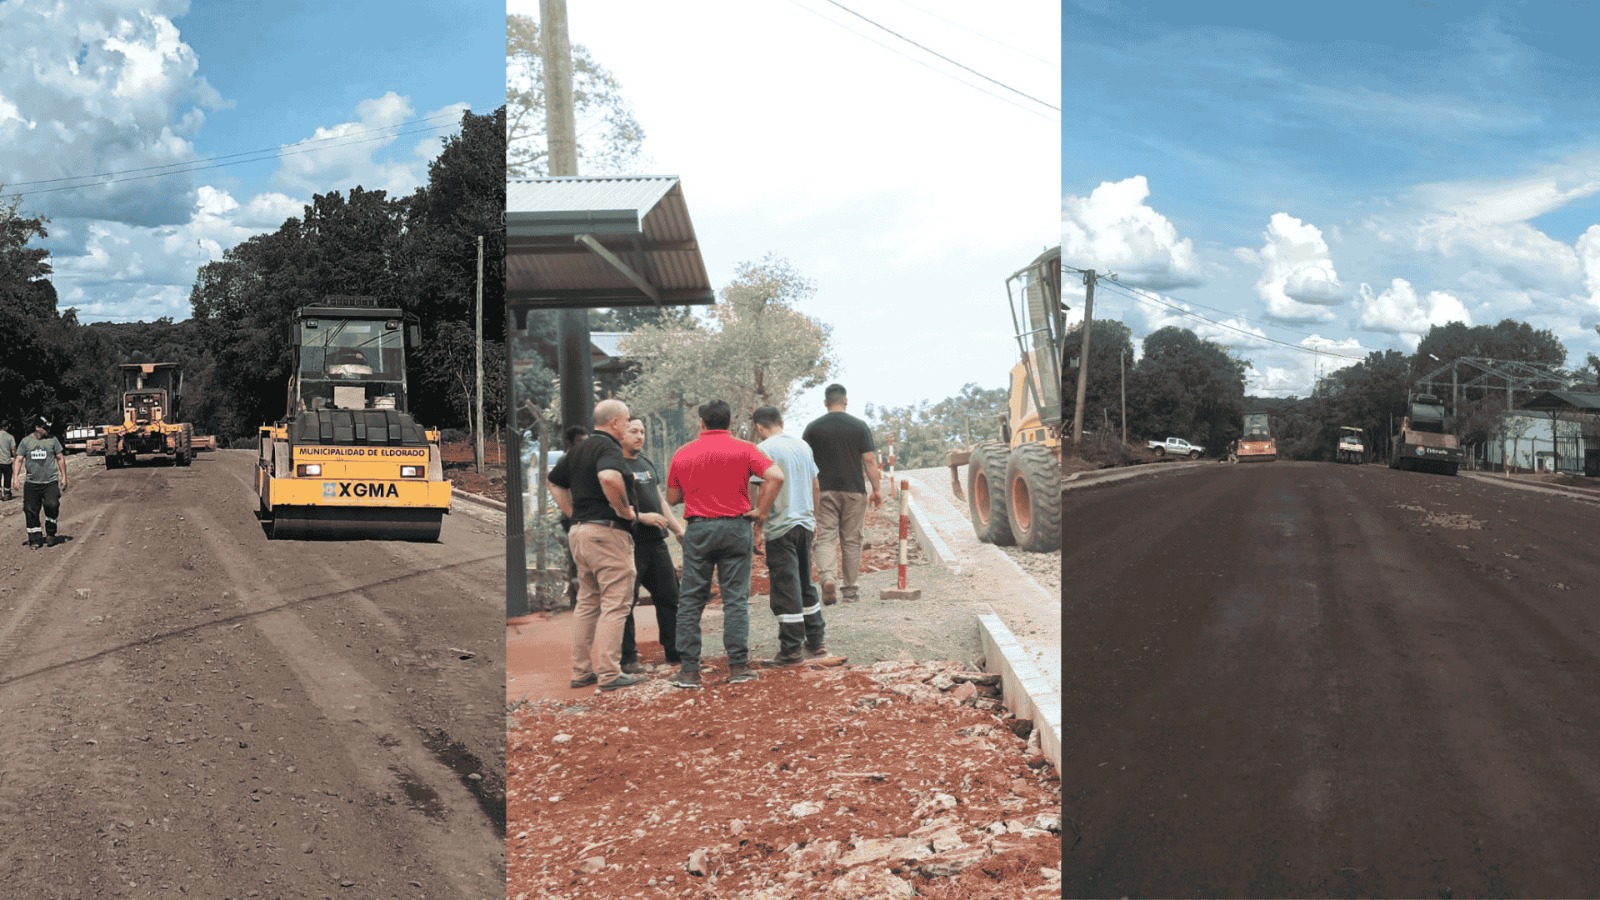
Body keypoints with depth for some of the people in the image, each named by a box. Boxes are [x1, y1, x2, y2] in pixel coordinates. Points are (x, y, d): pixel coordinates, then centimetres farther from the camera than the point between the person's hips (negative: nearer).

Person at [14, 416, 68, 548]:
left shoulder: (52, 440, 3)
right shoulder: (26, 441, 4)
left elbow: (60, 458, 7)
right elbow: (18, 460, 2)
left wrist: (63, 477, 4)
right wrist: (15, 475, -11)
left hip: (51, 482, -1)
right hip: (32, 483, 1)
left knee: (52, 505, -19)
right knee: (31, 511, 2)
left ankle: (50, 532, 3)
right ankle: (35, 539, 14)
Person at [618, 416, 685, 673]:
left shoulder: (647, 464, 18)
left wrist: (678, 529, 17)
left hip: (656, 541, 8)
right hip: (631, 544, -8)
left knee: (669, 597, 11)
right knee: (626, 601, -2)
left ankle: (675, 652, 19)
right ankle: (628, 658, 4)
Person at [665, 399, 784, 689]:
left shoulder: (682, 454, 5)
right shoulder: (743, 449, 0)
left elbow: (672, 498, 12)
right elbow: (775, 476, -13)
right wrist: (761, 511, -5)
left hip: (698, 529, 1)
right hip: (736, 527, -1)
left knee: (690, 600, 7)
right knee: (736, 599, 4)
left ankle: (688, 670, 5)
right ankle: (738, 667, 1)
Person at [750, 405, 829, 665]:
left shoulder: (764, 449, -11)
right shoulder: (802, 445, 10)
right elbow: (815, 486, 16)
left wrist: (759, 520, -12)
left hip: (780, 526, -7)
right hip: (805, 522, 7)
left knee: (785, 589, -3)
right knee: (805, 584, 18)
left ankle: (792, 651, -1)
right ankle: (815, 642, 24)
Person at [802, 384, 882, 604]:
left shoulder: (813, 428, 1)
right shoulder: (859, 426, 0)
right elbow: (870, 460, -3)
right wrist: (876, 489, 3)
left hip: (824, 491, 0)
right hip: (854, 490, 0)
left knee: (826, 538, -1)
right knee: (851, 540, 9)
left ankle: (828, 578, -26)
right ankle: (851, 589, 14)